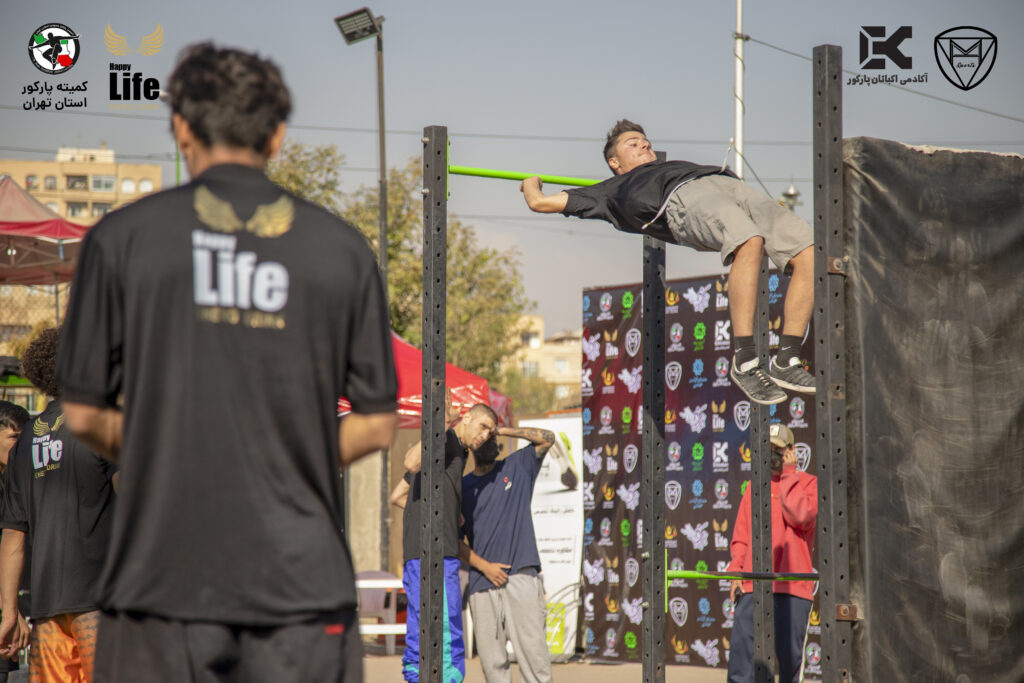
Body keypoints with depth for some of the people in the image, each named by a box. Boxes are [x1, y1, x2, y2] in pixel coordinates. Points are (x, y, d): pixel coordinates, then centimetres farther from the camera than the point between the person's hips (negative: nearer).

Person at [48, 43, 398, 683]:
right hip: (301, 576, 1)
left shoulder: (123, 237, 0)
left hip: (163, 577, -1)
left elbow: (84, 413, 4)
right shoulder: (342, 246, 4)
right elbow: (377, 424, 5)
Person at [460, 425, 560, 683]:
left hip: (521, 577, -2)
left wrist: (502, 430, 2)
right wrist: (484, 566, -4)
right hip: (482, 585, 2)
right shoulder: (462, 487, 14)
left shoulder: (516, 468, 14)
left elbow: (547, 438, 5)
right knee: (492, 661, 0)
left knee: (533, 652, -9)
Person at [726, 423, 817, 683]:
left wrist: (788, 475, -5)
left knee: (789, 651, -3)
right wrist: (736, 572, 4)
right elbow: (740, 534, 17)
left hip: (792, 584, -3)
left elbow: (801, 516, -14)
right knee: (741, 645, -8)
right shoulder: (755, 486, 19)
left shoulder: (808, 483, 7)